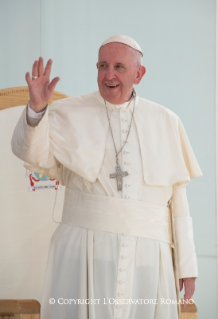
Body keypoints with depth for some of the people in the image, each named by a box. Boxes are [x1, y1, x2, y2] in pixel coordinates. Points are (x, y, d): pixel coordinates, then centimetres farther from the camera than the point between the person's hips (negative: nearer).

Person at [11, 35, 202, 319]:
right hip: (85, 251, -1)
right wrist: (37, 107, -30)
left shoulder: (166, 123, 8)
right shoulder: (70, 114, 4)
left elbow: (177, 199, 8)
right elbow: (31, 152, -13)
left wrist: (187, 264, 6)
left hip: (146, 256, 2)